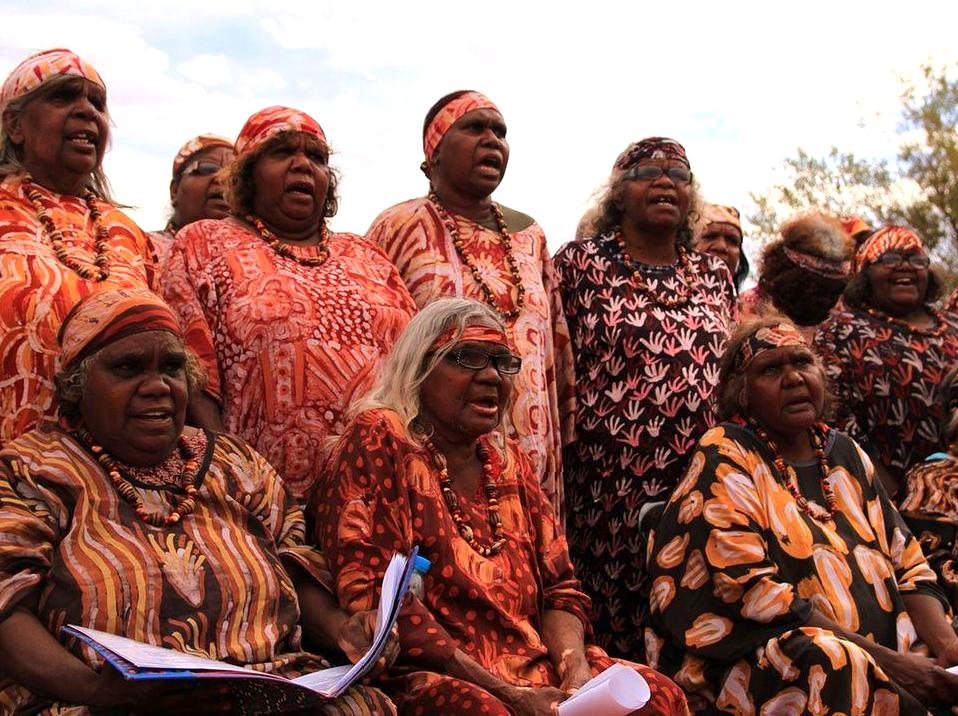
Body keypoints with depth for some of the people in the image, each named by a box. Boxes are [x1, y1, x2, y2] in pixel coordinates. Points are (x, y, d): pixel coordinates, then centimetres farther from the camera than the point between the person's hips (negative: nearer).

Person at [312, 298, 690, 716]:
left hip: (533, 666, 6)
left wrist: (577, 674, -9)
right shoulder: (380, 441, -7)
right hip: (430, 677, -6)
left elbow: (559, 589, 12)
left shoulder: (510, 461, 13)